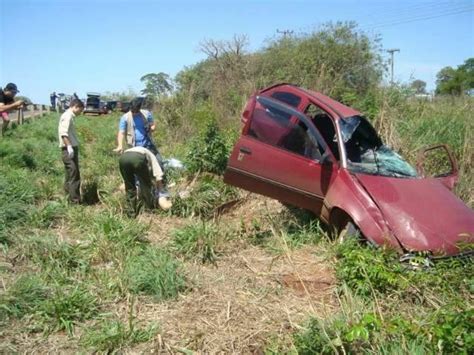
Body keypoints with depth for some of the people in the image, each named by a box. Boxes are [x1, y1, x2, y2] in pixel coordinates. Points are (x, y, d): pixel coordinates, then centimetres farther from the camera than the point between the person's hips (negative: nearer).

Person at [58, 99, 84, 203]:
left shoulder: (69, 116, 19)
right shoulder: (67, 116, -10)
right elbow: (63, 133, -21)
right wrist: (69, 146, -28)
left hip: (72, 148, 10)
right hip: (69, 149, -10)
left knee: (70, 175, 15)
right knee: (74, 175, -10)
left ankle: (69, 197, 23)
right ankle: (75, 199, -10)